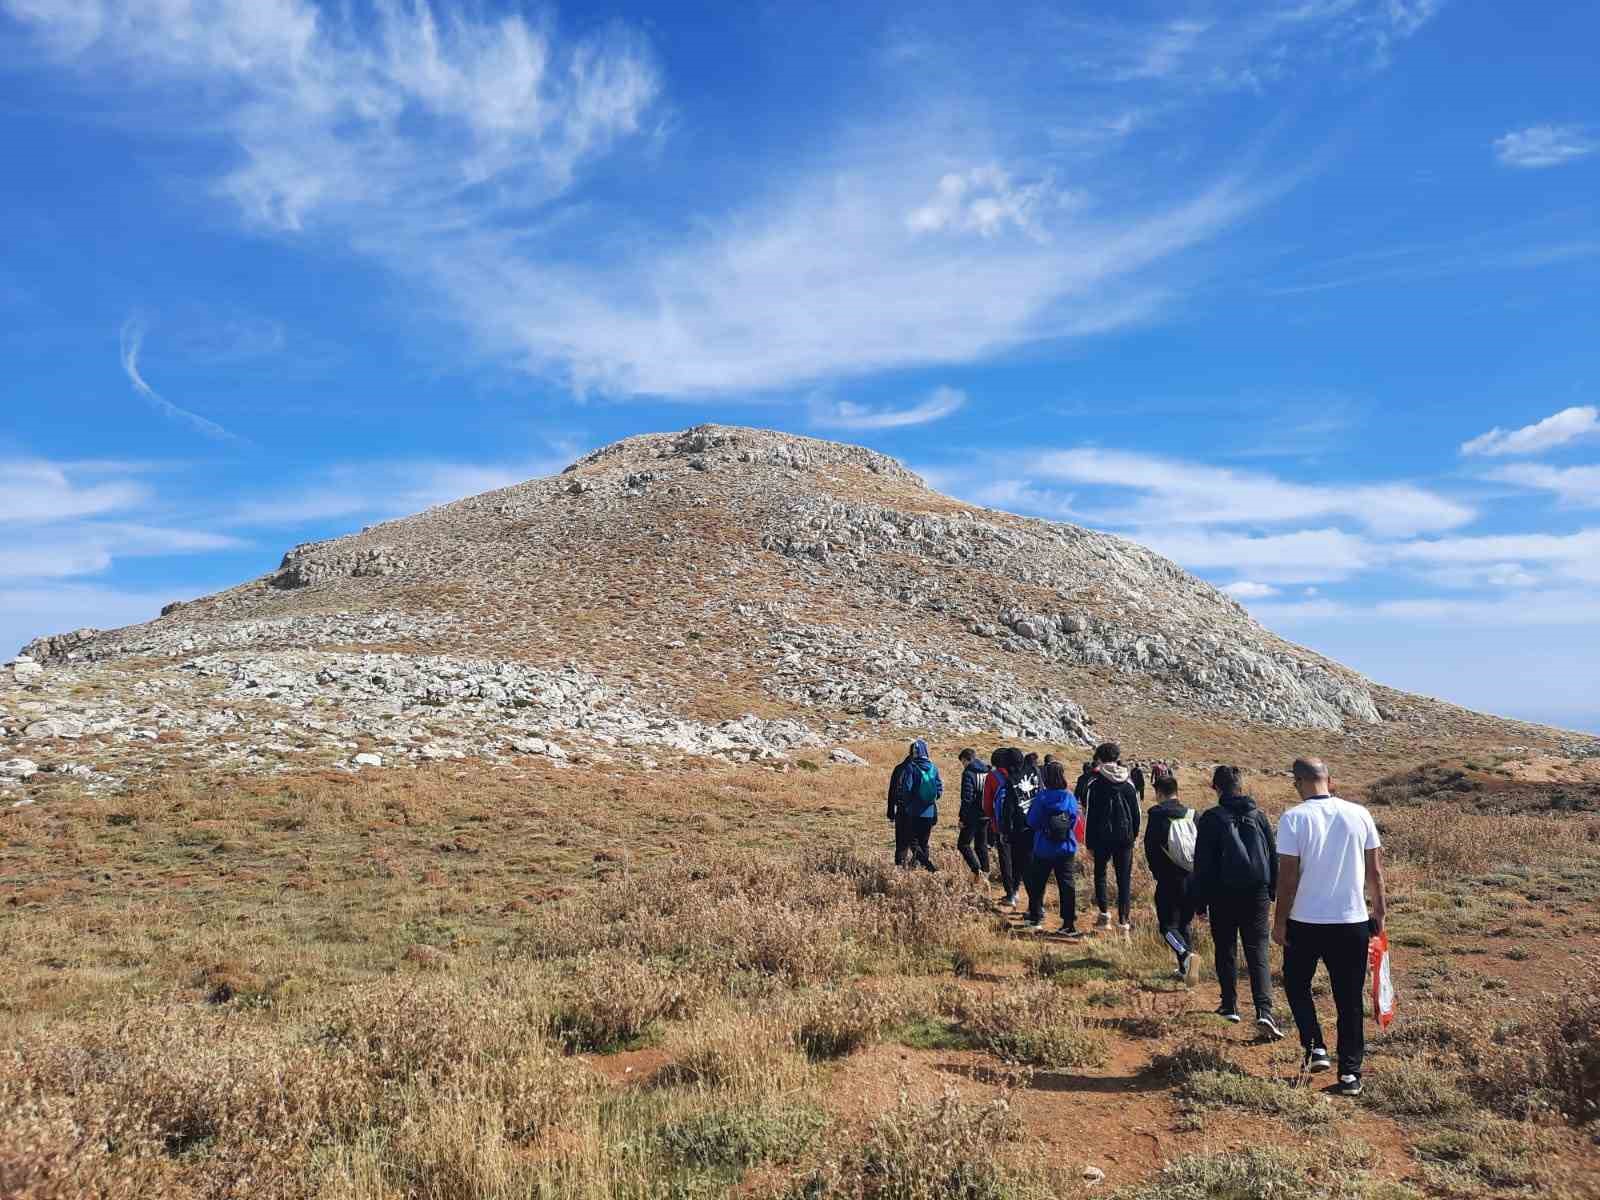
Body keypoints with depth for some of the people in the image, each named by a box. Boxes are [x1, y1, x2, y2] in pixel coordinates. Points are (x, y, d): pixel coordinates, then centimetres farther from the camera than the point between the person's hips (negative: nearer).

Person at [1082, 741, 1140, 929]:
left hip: (1102, 837, -3)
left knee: (1100, 873, 14)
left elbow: (1089, 815, -6)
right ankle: (1124, 919, 6)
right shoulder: (1128, 784, 4)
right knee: (1124, 877, 7)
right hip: (1125, 836, 3)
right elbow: (1136, 812, 10)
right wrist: (1134, 834, 20)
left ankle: (1104, 913, 3)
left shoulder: (1094, 783, -8)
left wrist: (1089, 842, -1)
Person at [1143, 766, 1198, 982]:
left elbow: (1150, 849, -7)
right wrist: (1197, 874, 15)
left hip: (1169, 881, -5)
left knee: (1168, 926, 4)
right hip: (1192, 879, 5)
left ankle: (1187, 955, -22)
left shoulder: (1156, 815, -10)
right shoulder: (1191, 814, 2)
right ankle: (1184, 969, 22)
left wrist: (1158, 873, 9)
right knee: (1184, 923, 19)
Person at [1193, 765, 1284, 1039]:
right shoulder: (1259, 816, 3)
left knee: (1226, 951, 13)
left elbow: (1202, 863, -6)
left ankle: (1230, 1006, 21)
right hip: (1257, 895, 2)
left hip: (1223, 895, -2)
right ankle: (1264, 1011, -13)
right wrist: (1272, 892, 19)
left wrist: (1201, 899, 2)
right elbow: (1274, 856, 9)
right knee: (1258, 952, 1)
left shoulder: (1211, 819, -8)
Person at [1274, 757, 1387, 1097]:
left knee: (1297, 984, 20)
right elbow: (1375, 871, 3)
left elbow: (1288, 877, -12)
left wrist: (1280, 922, -2)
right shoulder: (1359, 814, -3)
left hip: (1305, 922, -3)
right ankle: (1350, 1074, 14)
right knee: (1350, 999, 11)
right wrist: (1379, 910, 16)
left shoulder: (1293, 819, -12)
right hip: (1353, 921, 3)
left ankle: (1315, 1046, 9)